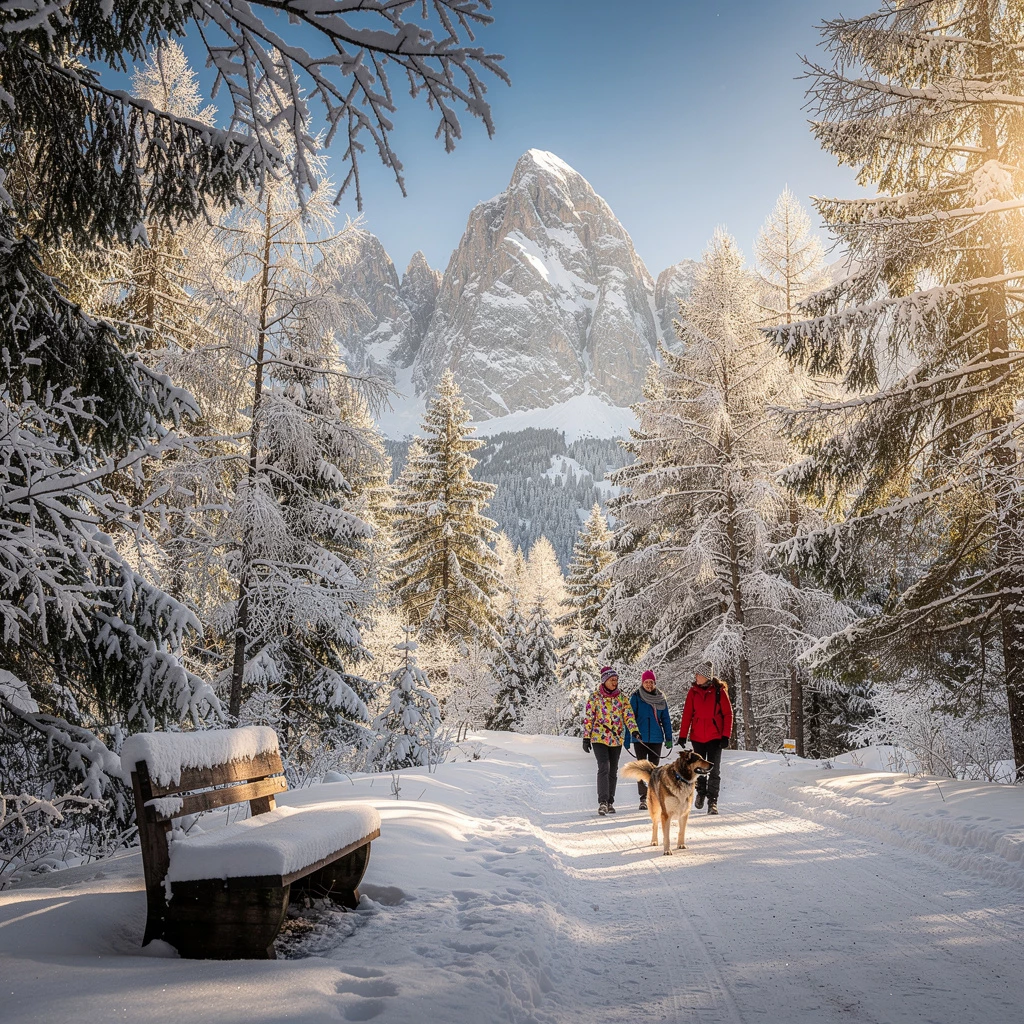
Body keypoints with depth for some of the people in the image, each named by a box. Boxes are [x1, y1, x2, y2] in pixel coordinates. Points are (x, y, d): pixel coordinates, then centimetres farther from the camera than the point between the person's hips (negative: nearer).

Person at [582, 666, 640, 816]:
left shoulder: (622, 696, 5)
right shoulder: (595, 696, -3)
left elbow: (628, 715, -1)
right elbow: (588, 718, -1)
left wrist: (634, 730, -18)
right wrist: (586, 738, -5)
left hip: (617, 738, 4)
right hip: (599, 738, -3)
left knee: (613, 771, 8)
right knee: (604, 767, -17)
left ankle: (610, 802, 18)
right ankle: (602, 802, -18)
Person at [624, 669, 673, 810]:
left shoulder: (661, 698, 7)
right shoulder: (636, 698, -2)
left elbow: (666, 719, 11)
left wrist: (669, 738, 6)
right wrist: (627, 739, -7)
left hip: (656, 738, 3)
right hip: (640, 739, -3)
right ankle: (643, 798, -2)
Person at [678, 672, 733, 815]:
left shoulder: (719, 691, -7)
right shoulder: (693, 692, 1)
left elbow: (728, 714, -4)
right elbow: (687, 714, 3)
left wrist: (726, 736, -9)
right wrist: (683, 735, -1)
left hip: (715, 737, -3)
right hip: (697, 737, 3)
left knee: (714, 770, -5)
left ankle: (712, 801, 1)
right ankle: (701, 791, 37)